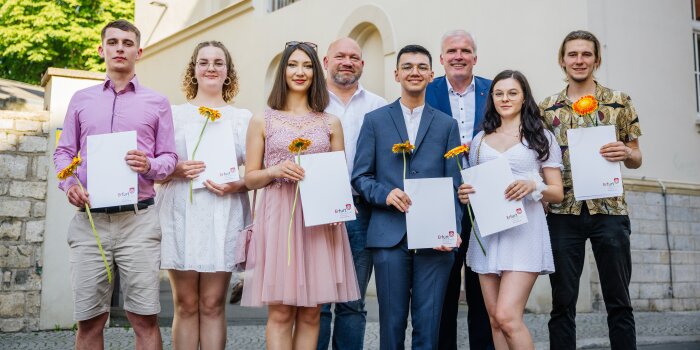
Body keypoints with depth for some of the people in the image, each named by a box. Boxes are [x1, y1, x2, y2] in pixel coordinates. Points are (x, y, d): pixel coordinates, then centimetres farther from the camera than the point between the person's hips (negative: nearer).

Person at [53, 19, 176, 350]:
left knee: (145, 319, -3)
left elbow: (169, 157, 10)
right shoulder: (81, 99, 16)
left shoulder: (157, 103, 10)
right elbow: (63, 152, 16)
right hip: (90, 219, 2)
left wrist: (150, 166, -12)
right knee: (89, 320, 4)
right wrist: (69, 184, -4)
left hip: (138, 220, -2)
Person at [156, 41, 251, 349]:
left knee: (212, 304, 0)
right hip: (180, 215, 0)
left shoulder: (243, 118, 12)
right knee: (185, 305, 1)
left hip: (223, 217, 0)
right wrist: (176, 170, -10)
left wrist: (236, 186, -10)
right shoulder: (173, 114, 12)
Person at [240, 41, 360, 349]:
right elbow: (250, 178, 8)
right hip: (278, 218, -2)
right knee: (280, 312, -3)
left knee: (310, 312, 4)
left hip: (320, 220, 2)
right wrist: (275, 171, -12)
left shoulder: (330, 122, 12)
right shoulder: (262, 121, 8)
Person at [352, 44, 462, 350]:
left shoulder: (447, 125, 12)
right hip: (389, 236, 0)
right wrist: (385, 194, -13)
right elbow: (360, 176, 6)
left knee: (428, 323, 4)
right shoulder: (375, 120, 10)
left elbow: (453, 184, 7)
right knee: (392, 321, 5)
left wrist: (451, 230, -6)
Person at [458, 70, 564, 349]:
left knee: (507, 317, -16)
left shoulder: (541, 137, 7)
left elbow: (557, 193, 5)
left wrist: (533, 186, -15)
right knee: (495, 320, 5)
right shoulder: (480, 140, 16)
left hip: (524, 229, -4)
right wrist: (465, 195, 0)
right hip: (487, 230, 4)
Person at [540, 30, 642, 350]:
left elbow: (636, 160, 9)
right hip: (562, 212, 1)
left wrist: (627, 153, -13)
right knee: (562, 302, 4)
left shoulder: (620, 102, 6)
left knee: (618, 301, 5)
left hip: (609, 209, 0)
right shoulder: (546, 108, 8)